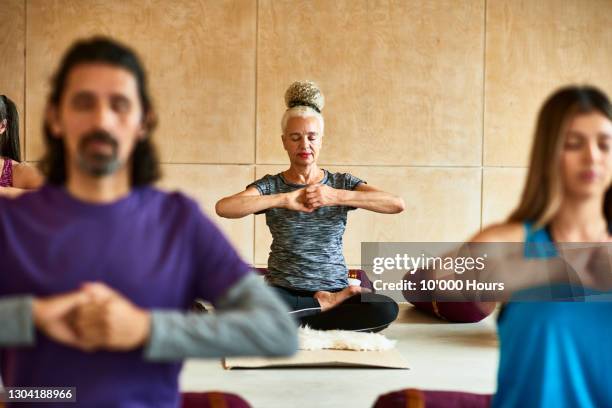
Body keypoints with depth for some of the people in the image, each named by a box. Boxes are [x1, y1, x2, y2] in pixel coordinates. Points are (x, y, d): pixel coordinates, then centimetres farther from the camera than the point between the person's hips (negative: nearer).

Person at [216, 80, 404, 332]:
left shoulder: (342, 183, 7)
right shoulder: (270, 186, 4)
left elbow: (397, 204, -10)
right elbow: (223, 208, -16)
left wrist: (337, 196, -21)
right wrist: (285, 199, -22)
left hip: (334, 289, 1)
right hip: (284, 292, -1)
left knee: (386, 309, -29)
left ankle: (290, 324, -10)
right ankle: (323, 307, -10)